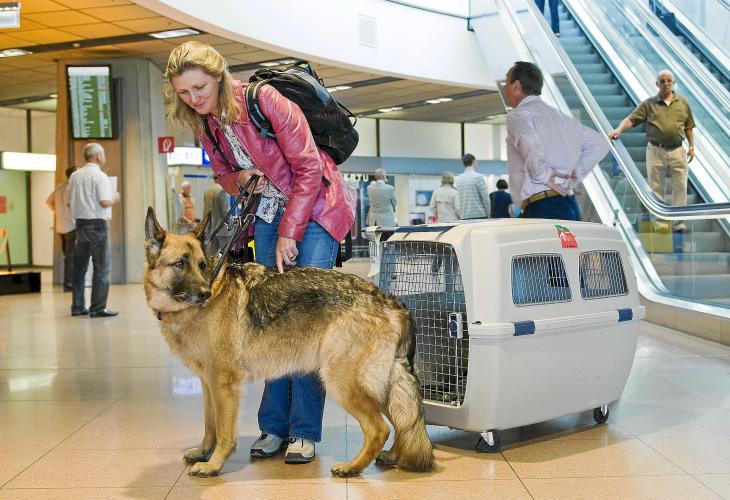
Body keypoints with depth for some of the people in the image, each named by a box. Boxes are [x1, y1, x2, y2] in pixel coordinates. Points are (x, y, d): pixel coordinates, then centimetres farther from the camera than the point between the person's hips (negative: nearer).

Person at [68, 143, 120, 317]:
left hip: (80, 223, 7)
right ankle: (98, 308, -2)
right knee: (101, 268, -1)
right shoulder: (100, 176, -11)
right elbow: (104, 202, -19)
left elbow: (70, 202, 12)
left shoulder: (75, 176, 9)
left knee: (79, 266, 12)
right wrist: (114, 198, 0)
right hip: (97, 224, -7)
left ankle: (77, 306, 16)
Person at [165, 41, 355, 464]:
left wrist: (289, 234, -19)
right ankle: (274, 425, 7)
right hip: (269, 210, 6)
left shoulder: (264, 100, -21)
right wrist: (239, 179, -11)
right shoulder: (204, 124, 0)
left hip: (315, 205, -6)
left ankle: (305, 430, -9)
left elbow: (308, 168, -19)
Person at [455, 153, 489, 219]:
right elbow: (485, 199, -7)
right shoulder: (478, 177, -7)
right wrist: (487, 215, 5)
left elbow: (458, 201, 13)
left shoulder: (458, 179, 9)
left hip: (464, 217, 5)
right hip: (479, 216, -5)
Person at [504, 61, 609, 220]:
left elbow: (530, 142, -27)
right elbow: (599, 143, 23)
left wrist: (543, 176, -13)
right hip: (569, 205, 8)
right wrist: (575, 174, 16)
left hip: (541, 209, -8)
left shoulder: (518, 116, -4)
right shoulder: (561, 117, 21)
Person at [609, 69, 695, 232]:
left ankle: (677, 221, 10)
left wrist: (691, 146, 8)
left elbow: (689, 127, 14)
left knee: (680, 187, 1)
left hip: (677, 151, 1)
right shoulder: (649, 104, 3)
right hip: (656, 151, -1)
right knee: (656, 188, 3)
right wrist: (618, 129, -24)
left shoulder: (683, 103, 9)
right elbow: (631, 119, -7)